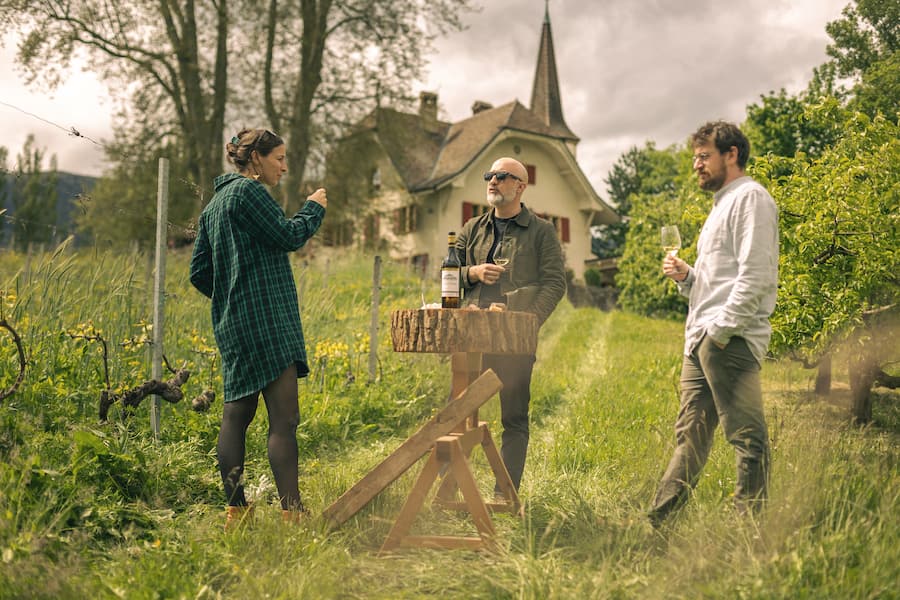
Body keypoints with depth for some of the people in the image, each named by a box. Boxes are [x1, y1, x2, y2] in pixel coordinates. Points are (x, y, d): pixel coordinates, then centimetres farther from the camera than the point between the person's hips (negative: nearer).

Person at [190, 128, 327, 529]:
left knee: (236, 415, 9)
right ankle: (292, 512, -12)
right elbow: (290, 236, -10)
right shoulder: (248, 191, -7)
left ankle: (235, 511, 13)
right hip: (265, 319, -10)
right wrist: (314, 208, 6)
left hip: (232, 324, 10)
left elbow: (199, 272, 18)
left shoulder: (214, 205, 20)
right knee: (284, 419, -10)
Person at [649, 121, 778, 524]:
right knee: (690, 435, 9)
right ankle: (657, 522, 11)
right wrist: (685, 276, 10)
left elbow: (755, 274, -15)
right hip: (700, 339, 10)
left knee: (746, 437, -7)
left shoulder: (750, 197, -3)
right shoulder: (721, 205, 27)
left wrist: (722, 328, -19)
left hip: (730, 339, -10)